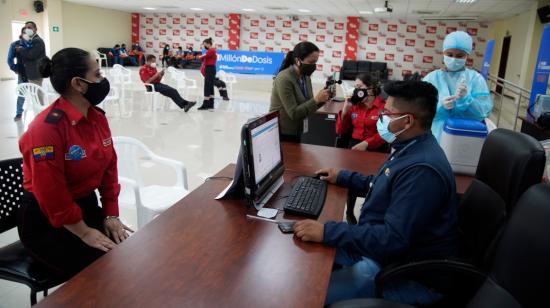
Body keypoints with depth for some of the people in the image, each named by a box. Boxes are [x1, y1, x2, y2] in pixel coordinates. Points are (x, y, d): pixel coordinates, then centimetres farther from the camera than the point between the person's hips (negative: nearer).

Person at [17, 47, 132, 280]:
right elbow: (51, 194, -22)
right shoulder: (47, 128, -24)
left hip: (87, 206, 7)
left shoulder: (97, 117, 0)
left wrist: (111, 215, 2)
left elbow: (109, 167, 8)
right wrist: (84, 233, -15)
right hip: (46, 222, -7)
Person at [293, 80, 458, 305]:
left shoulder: (422, 169, -30)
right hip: (382, 245, 10)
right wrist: (343, 177, 16)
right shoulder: (411, 149, 4)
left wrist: (327, 232, -32)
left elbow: (393, 238, -33)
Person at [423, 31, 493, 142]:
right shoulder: (432, 77, 1)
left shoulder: (476, 78, 2)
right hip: (435, 137, 0)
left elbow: (484, 111, -6)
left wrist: (465, 99, -22)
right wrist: (440, 105, -24)